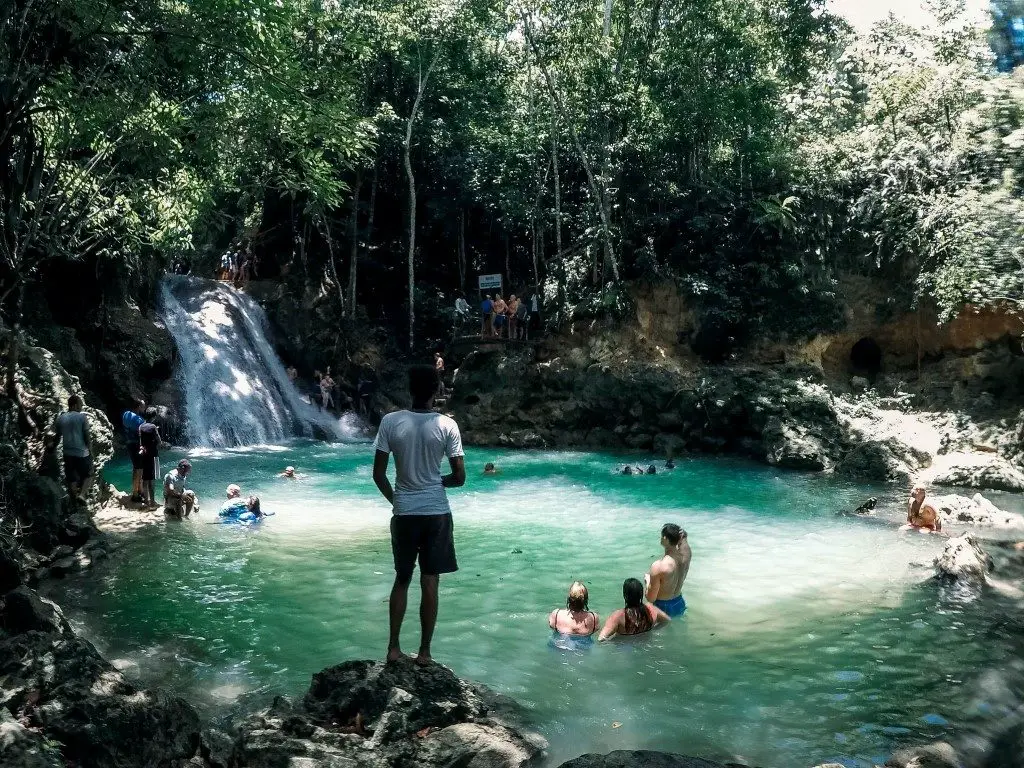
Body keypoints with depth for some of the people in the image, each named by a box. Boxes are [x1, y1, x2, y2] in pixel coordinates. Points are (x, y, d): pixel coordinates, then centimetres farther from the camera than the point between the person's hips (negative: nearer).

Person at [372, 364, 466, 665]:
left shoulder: (390, 422, -7)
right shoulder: (447, 425, -9)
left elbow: (378, 474, -4)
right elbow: (459, 477, -7)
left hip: (404, 513, 1)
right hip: (437, 513, -1)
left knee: (402, 580, 16)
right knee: (430, 582, 7)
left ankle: (393, 647, 19)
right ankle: (424, 651, 14)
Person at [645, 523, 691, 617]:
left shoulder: (658, 566, -32)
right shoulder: (686, 554, -16)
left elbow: (651, 598, -22)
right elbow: (683, 536, 8)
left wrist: (648, 580, -3)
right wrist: (683, 536, -16)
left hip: (664, 607, -6)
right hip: (680, 604, 6)